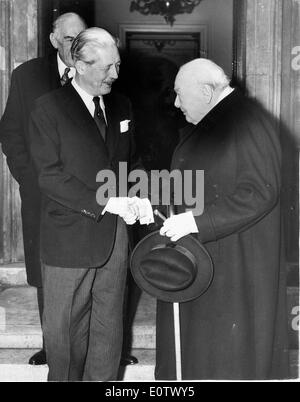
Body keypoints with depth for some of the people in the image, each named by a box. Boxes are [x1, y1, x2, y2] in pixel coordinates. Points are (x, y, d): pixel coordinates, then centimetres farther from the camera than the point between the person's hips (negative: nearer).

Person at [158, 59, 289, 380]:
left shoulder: (248, 125, -19)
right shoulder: (200, 125, 10)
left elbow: (260, 193, -24)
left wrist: (197, 221, -26)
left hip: (235, 259, -9)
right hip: (198, 256, 9)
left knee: (229, 348, 4)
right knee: (193, 336, 16)